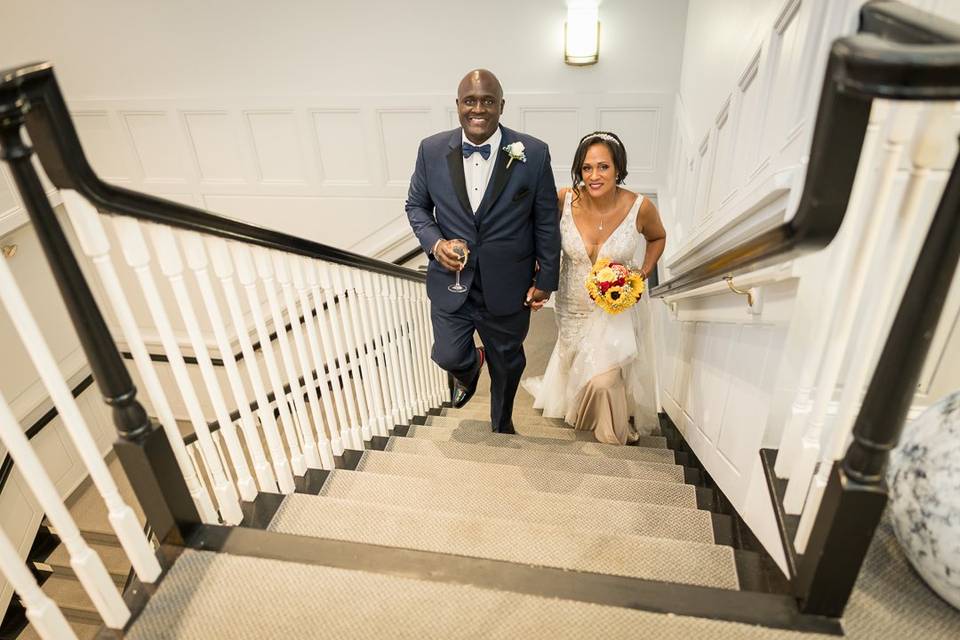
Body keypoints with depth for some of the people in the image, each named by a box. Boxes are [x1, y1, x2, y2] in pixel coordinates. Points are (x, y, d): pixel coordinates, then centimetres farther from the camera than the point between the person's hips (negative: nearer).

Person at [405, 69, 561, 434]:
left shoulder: (533, 154, -13)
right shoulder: (432, 151, -7)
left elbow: (546, 222, -5)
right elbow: (416, 205, 5)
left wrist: (546, 278, -1)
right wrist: (435, 242, -13)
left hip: (507, 287, 0)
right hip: (451, 281, 1)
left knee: (507, 363, 18)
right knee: (449, 356, 6)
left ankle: (502, 425, 48)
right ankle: (470, 367, 46)